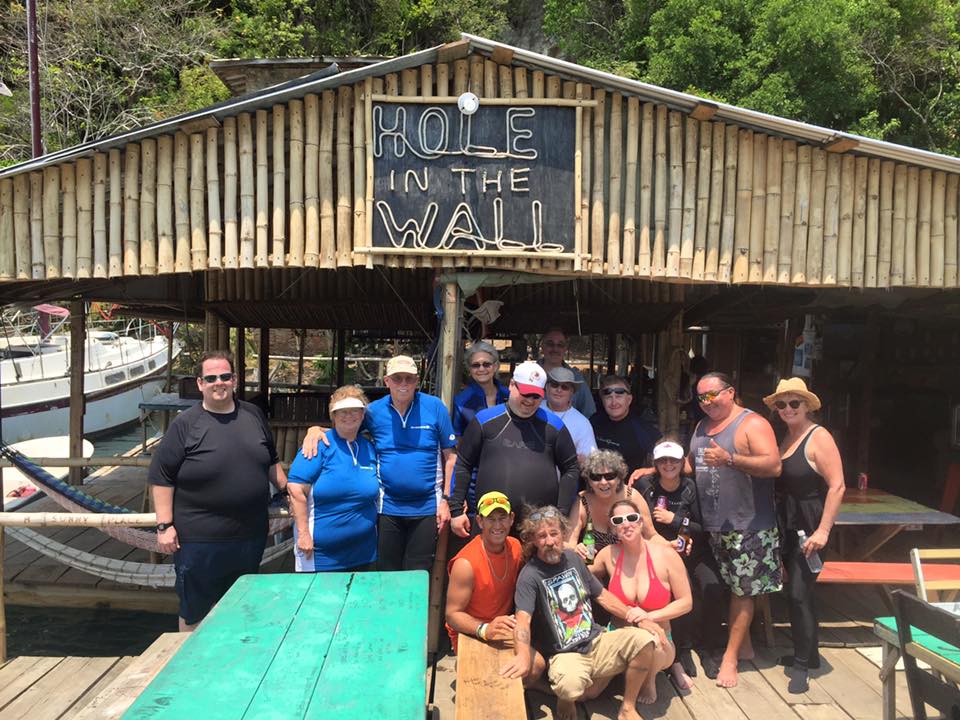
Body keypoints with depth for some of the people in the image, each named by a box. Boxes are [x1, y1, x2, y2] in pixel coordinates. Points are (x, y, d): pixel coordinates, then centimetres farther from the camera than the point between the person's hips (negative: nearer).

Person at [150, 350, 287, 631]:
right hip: (200, 539, -4)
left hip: (251, 534, 5)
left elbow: (271, 462, 18)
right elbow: (161, 477, -8)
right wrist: (165, 525, -12)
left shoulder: (254, 415, 6)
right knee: (196, 612, 10)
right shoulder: (185, 424, -8)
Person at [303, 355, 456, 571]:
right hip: (388, 507, 2)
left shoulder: (435, 407, -5)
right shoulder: (374, 410, -1)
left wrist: (447, 500, -3)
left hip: (426, 507, -1)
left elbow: (449, 456, -1)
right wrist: (315, 430, -11)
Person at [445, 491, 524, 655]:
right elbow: (452, 615, -20)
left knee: (539, 662, -13)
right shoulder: (465, 564, -22)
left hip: (504, 631, 7)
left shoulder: (516, 546, -3)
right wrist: (484, 630, -35)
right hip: (470, 635, -6)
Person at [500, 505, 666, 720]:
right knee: (570, 687, -37)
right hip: (565, 654, -5)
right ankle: (567, 698, 2)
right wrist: (524, 655, -48)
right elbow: (523, 620, -28)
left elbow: (602, 595, 14)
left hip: (597, 641, 6)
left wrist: (639, 619, 2)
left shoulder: (572, 558, 6)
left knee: (644, 639, -18)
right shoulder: (530, 575, -14)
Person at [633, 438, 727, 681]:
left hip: (693, 549, 2)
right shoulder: (645, 485, -7)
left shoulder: (691, 487, -5)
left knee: (712, 587, -23)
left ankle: (708, 649, 1)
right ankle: (683, 649, -5)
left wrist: (675, 520, -15)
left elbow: (703, 529, -4)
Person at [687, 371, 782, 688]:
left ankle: (730, 656, 11)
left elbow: (774, 465, -22)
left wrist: (729, 459, -31)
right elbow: (691, 463, 24)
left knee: (741, 590, 1)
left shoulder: (752, 424, -11)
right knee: (728, 587, 14)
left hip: (746, 525, -7)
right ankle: (744, 645, 30)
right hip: (712, 525, 7)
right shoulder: (703, 426, 14)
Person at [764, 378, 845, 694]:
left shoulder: (818, 437, -14)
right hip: (787, 526, 8)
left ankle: (801, 664, 9)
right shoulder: (785, 438, 9)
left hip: (809, 527, -7)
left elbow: (837, 486, -19)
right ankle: (808, 653, 32)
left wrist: (823, 531, -22)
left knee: (799, 593, -5)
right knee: (799, 592, 17)